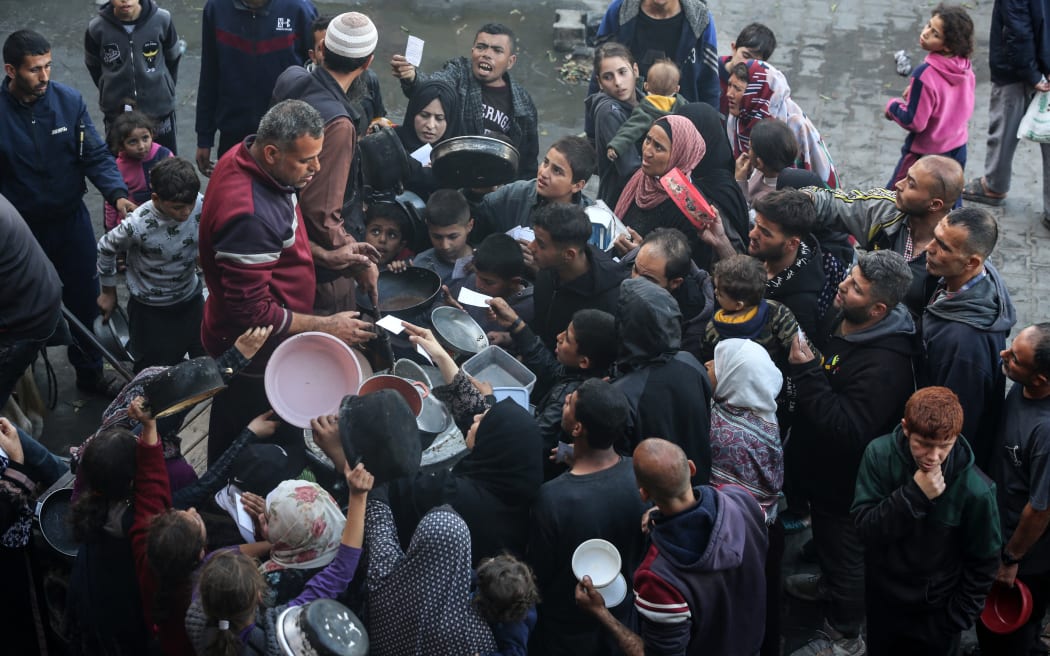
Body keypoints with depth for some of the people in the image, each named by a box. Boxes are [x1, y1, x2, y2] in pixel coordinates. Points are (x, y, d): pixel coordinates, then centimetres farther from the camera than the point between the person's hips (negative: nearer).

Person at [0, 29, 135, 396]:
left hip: (71, 221, 2)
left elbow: (95, 155, -9)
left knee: (84, 302, 15)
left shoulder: (68, 100, -12)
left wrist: (117, 194, -25)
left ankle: (90, 374, 36)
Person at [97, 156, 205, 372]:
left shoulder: (201, 205, -23)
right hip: (151, 310, -4)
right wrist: (108, 292, 2)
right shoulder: (137, 225, -31)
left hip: (191, 299, 4)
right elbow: (106, 249, -10)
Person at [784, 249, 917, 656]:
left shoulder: (884, 363, -37)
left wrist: (806, 373, -40)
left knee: (844, 550, 13)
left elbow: (848, 430, -41)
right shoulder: (842, 322, -7)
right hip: (823, 468, 9)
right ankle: (830, 584, 59)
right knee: (827, 538, 32)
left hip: (845, 481, -9)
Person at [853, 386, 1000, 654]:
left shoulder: (976, 490, -24)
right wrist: (913, 495, -33)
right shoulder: (879, 454, -20)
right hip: (882, 599, 3)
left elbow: (983, 564, -11)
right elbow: (865, 529, -21)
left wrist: (955, 622, -7)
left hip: (936, 611, -2)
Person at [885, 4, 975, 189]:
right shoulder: (965, 67, -8)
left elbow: (914, 121, -22)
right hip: (958, 149, 7)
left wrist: (892, 105, -5)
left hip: (927, 155, -7)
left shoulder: (925, 74, -29)